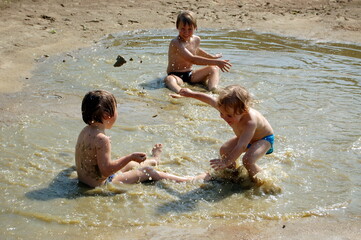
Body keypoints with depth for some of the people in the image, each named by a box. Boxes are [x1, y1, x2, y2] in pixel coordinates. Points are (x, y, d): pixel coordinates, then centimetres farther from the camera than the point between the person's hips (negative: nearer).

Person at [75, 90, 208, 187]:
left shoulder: (85, 131, 2)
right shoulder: (101, 139, -28)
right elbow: (106, 170, -30)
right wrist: (130, 157, -23)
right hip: (101, 183, -10)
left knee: (130, 165, 32)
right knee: (147, 172, -1)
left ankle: (154, 160, 64)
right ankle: (191, 180, 6)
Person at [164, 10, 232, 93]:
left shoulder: (196, 40, 3)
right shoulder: (175, 43, -22)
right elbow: (192, 59, -33)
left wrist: (212, 56, 38)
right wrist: (216, 62, -34)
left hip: (190, 74, 7)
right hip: (176, 75, -7)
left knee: (214, 69, -7)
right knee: (168, 79, -40)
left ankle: (212, 89, -36)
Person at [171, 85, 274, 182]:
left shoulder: (250, 122, -46)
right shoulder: (226, 108, -25)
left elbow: (241, 146, -50)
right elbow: (210, 99, -7)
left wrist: (226, 162, -54)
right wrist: (192, 94, 4)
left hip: (264, 139, -7)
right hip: (246, 137, 8)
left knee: (248, 159, -30)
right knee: (224, 150, -1)